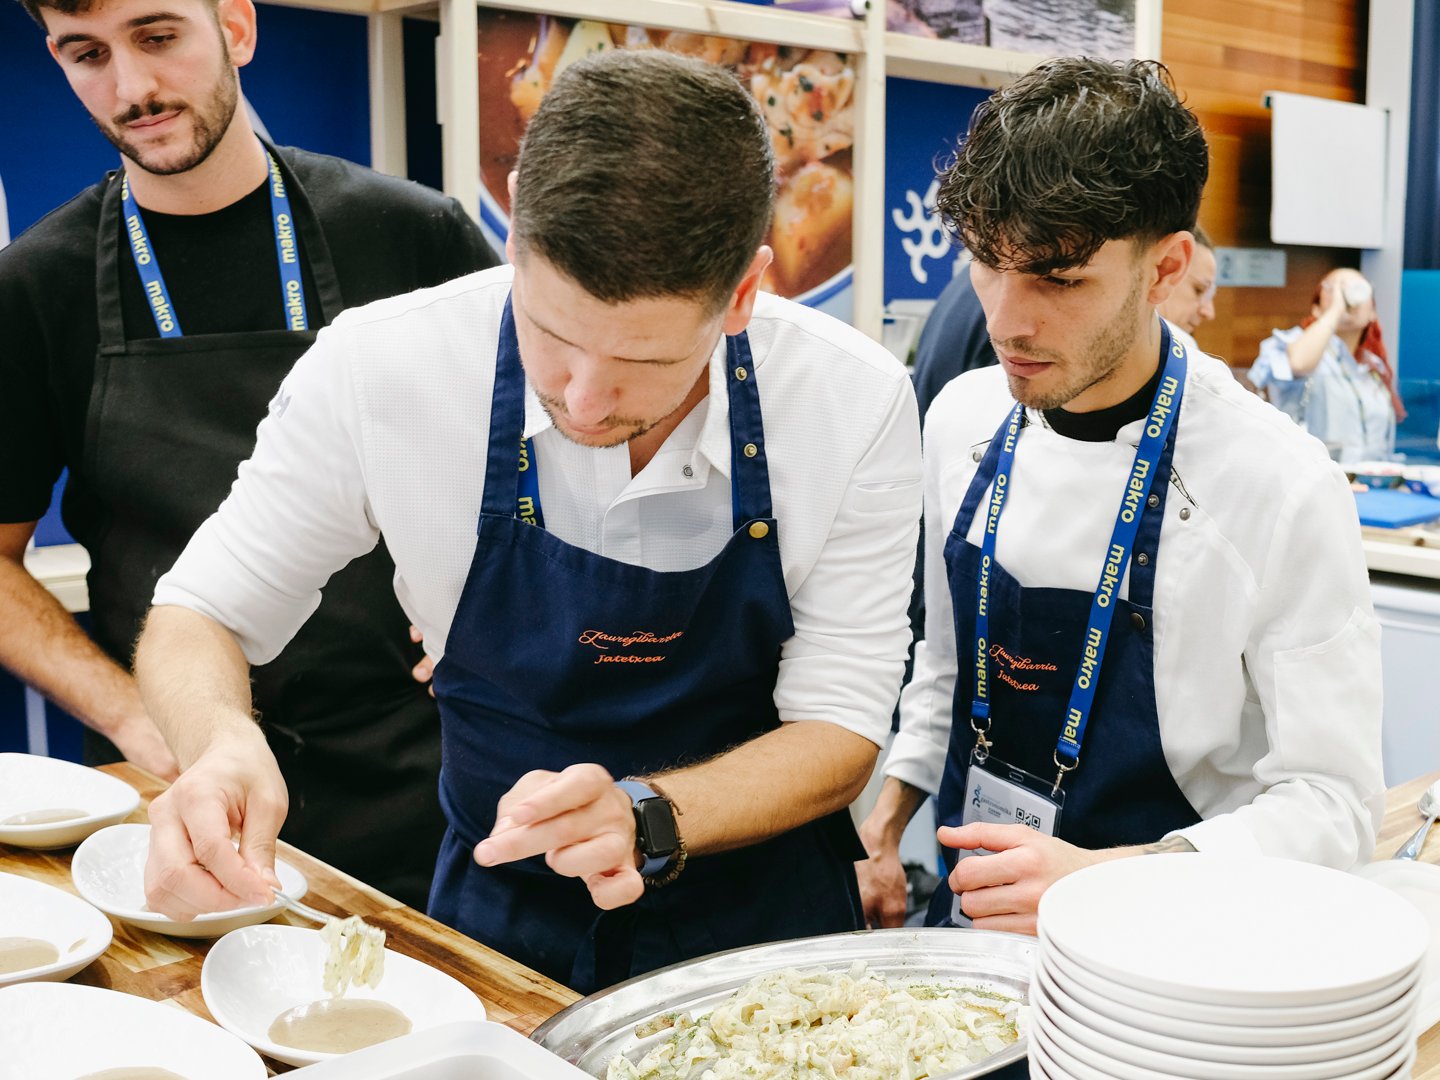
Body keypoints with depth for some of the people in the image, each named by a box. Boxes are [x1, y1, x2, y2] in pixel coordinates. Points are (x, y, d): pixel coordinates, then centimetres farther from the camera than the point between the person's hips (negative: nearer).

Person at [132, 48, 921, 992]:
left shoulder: (856, 402, -16)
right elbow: (199, 615, -3)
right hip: (500, 925, 1)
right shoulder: (378, 370, -16)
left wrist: (646, 819, -27)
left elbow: (840, 732, -9)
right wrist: (222, 740, -25)